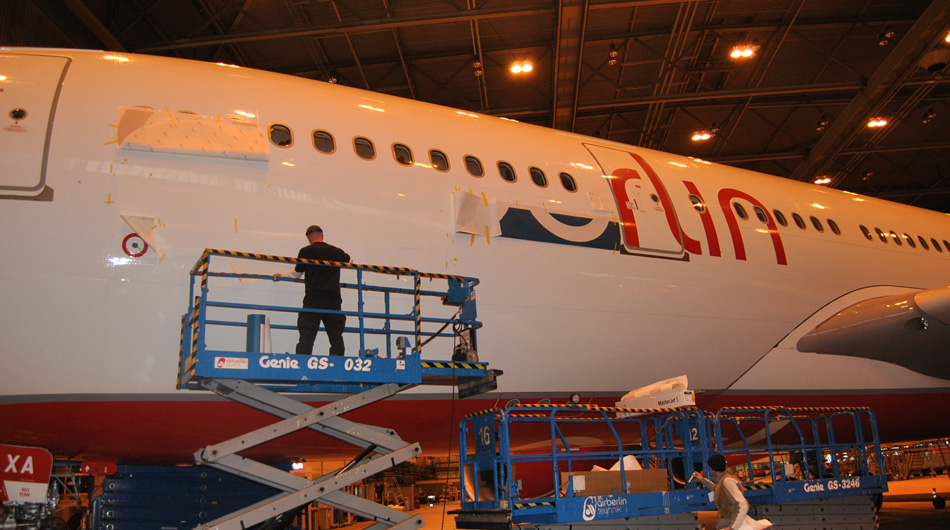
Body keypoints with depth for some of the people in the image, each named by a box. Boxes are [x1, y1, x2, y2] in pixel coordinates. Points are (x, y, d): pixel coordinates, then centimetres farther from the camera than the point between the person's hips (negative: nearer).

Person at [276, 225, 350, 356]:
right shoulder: (336, 251, 12)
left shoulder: (305, 251, 4)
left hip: (313, 297, -2)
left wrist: (281, 276, 32)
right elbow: (349, 260, 32)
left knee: (306, 336, -3)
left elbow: (297, 274, 14)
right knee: (336, 335, 5)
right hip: (333, 297, 2)